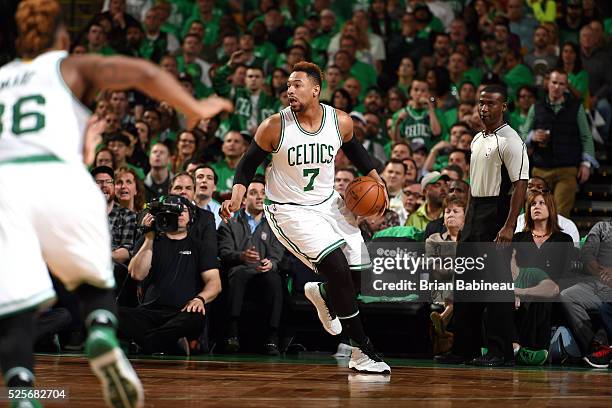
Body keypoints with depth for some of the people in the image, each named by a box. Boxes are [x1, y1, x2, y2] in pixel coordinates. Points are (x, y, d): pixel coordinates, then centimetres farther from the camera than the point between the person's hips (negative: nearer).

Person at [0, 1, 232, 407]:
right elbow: (143, 74, 8)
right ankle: (103, 335, -11)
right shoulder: (73, 68, 21)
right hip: (59, 181, -1)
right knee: (95, 281, 20)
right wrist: (195, 109, 13)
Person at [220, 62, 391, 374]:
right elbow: (248, 164, -5)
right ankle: (362, 351, -9)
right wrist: (236, 198, -19)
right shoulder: (275, 126, -17)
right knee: (338, 269, -20)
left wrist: (376, 179, 3)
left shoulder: (341, 122, -8)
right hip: (289, 210, -5)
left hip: (328, 203, 5)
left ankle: (322, 294, 37)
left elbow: (354, 149, 14)